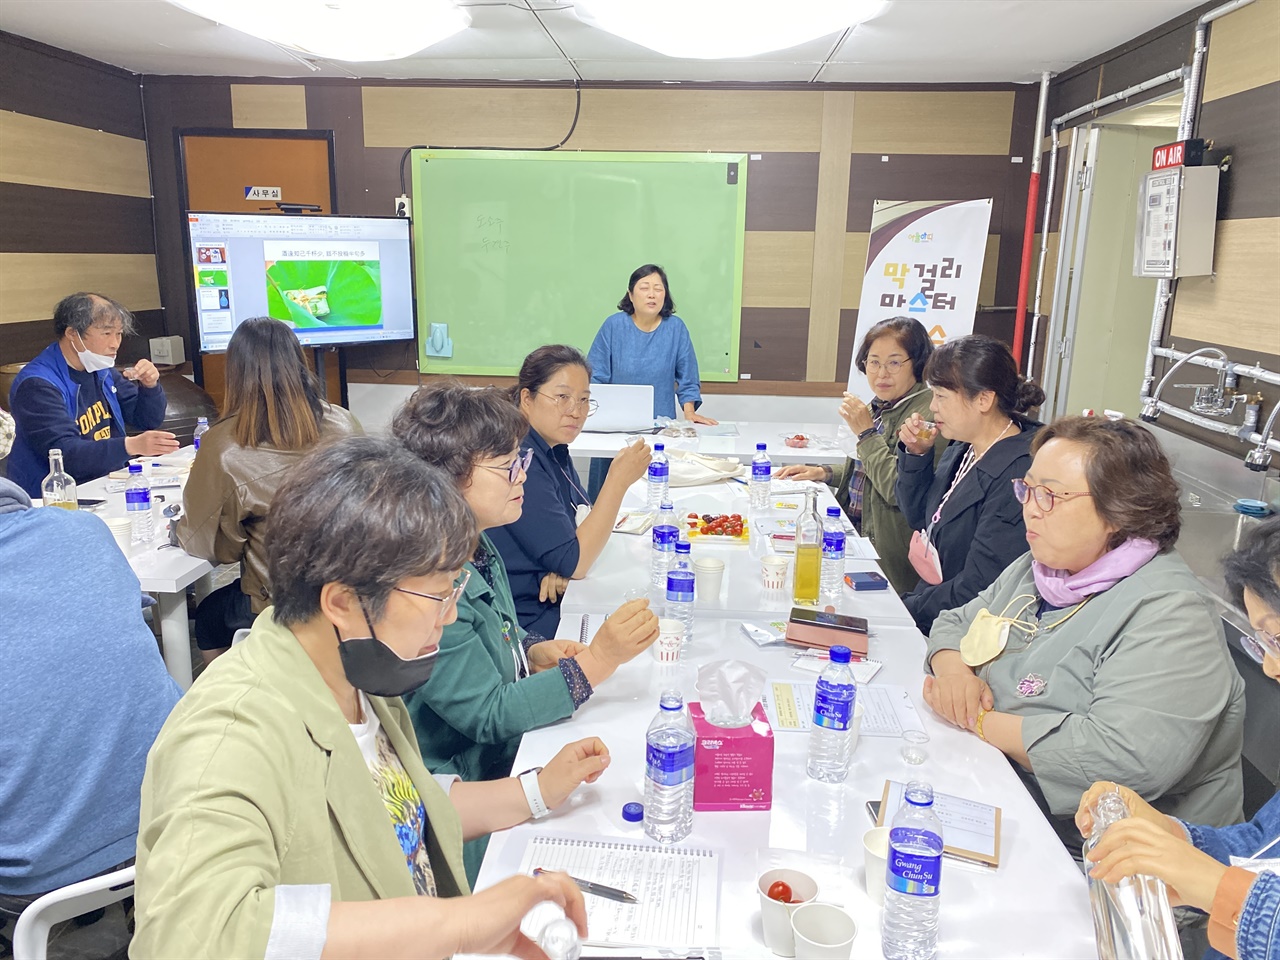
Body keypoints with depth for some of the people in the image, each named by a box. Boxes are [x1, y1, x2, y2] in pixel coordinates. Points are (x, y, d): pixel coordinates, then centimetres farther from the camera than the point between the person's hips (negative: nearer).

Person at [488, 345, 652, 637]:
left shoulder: (556, 451, 6)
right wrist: (618, 481, -23)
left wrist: (564, 570, -10)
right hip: (530, 622, -8)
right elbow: (573, 564, -20)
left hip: (557, 605, 8)